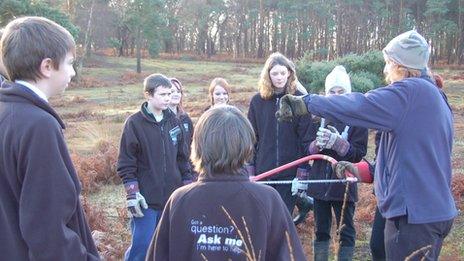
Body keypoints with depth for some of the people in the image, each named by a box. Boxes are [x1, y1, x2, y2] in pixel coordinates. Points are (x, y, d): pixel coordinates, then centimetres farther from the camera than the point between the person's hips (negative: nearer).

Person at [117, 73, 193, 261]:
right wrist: (132, 194, -12)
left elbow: (182, 157, 13)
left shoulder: (173, 121, 6)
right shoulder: (135, 123, -8)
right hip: (146, 199, -5)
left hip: (172, 197, 5)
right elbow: (126, 163, -7)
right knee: (142, 245, -1)